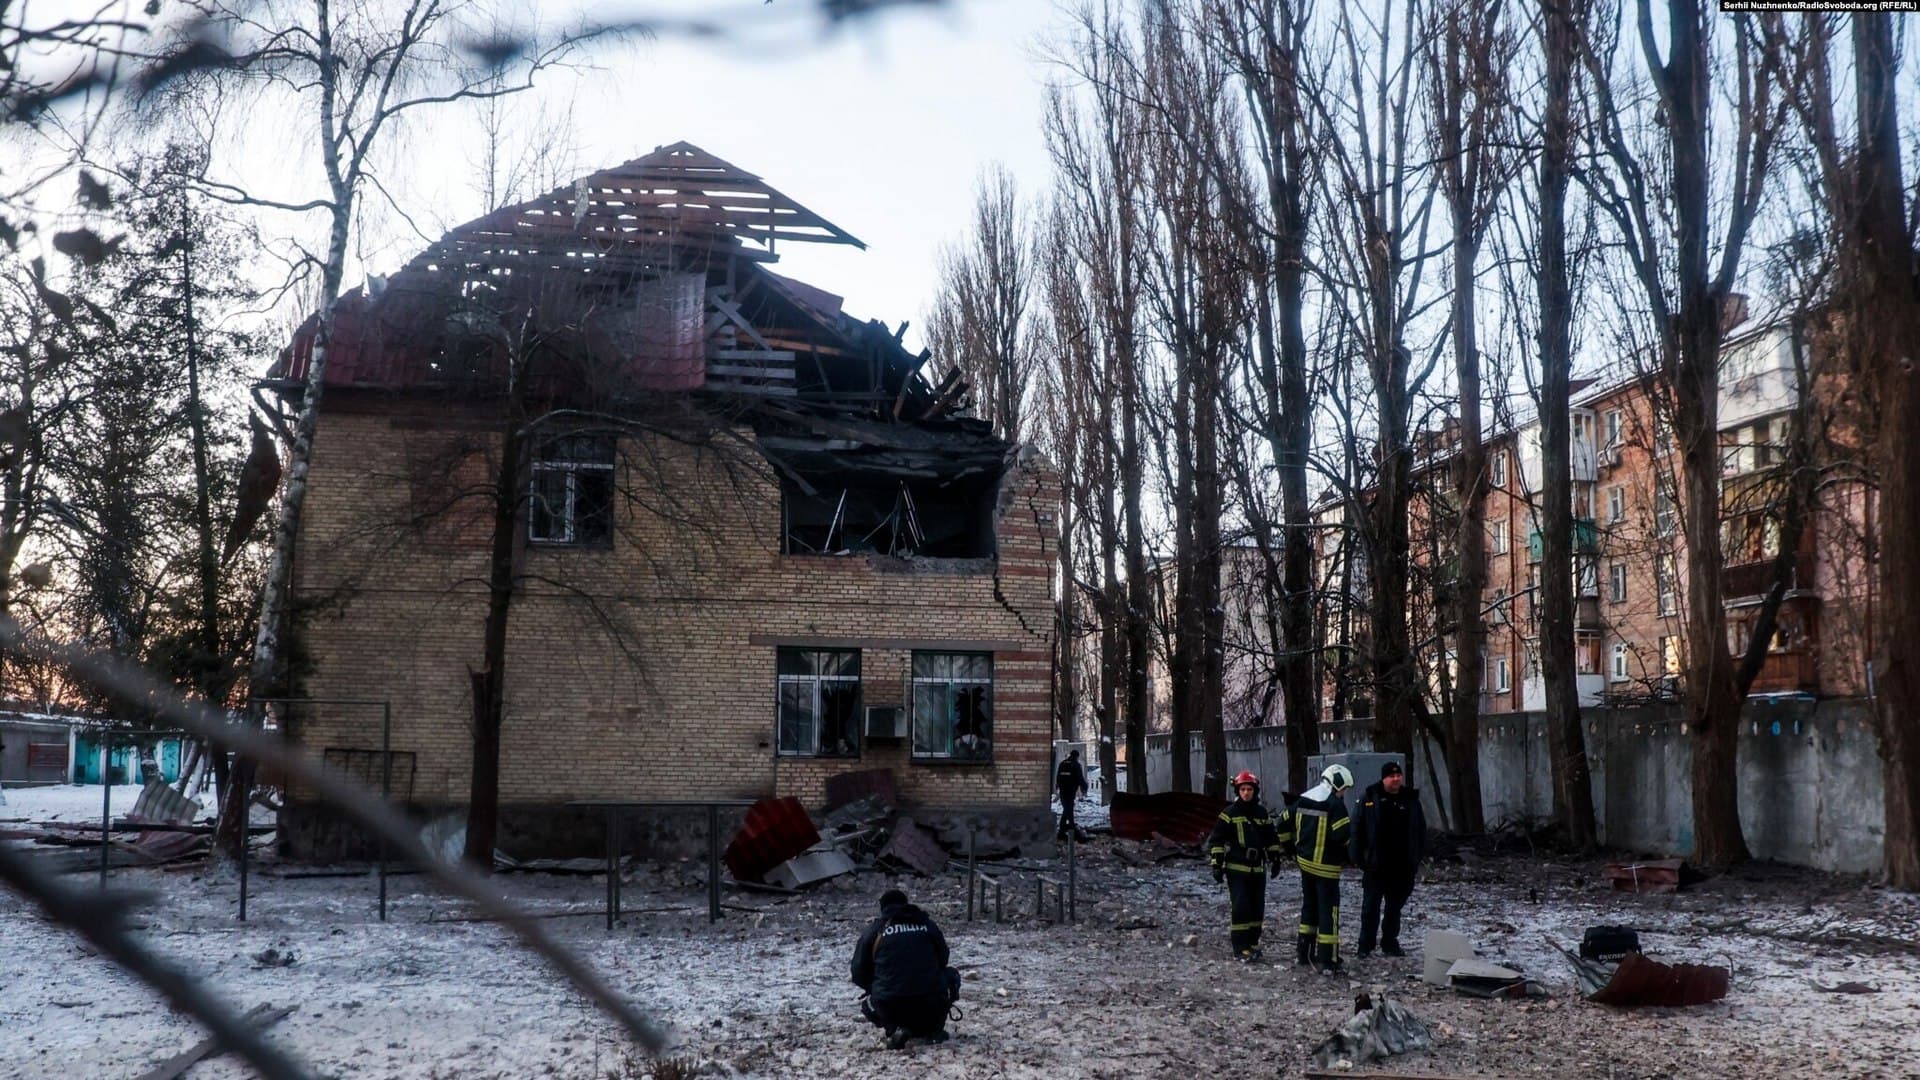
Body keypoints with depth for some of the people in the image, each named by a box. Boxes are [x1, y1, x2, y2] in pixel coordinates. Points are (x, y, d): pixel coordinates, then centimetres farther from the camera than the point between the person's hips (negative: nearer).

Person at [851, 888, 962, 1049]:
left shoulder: (875, 929, 11)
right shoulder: (927, 924, 15)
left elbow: (859, 973, 13)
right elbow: (943, 960, 25)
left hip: (890, 1007, -1)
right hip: (932, 1005, 1)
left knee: (868, 1002, 32)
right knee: (951, 975, 30)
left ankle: (895, 1028, 2)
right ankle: (934, 1029, 18)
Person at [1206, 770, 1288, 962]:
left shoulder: (1262, 814, 8)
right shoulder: (1229, 813, -5)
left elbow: (1272, 838, 21)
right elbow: (1216, 840, -5)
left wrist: (1275, 858, 18)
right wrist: (1217, 864, -10)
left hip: (1258, 869, 5)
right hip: (1236, 869, -5)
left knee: (1257, 907, 9)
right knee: (1240, 907, -11)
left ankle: (1253, 943, 21)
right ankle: (1240, 949, -7)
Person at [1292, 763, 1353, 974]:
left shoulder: (1304, 800, 7)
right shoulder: (1335, 804, -16)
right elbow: (1342, 834, -23)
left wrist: (1293, 849, 23)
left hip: (1305, 862, 7)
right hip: (1326, 867, -7)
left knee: (1309, 907, 20)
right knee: (1328, 911, -3)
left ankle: (1302, 952, 27)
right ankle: (1327, 961, -5)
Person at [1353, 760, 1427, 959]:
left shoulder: (1411, 800, 5)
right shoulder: (1370, 799, -4)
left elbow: (1420, 830, 11)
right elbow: (1358, 829, -3)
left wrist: (1417, 857, 5)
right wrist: (1359, 857, -7)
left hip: (1402, 866, 3)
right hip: (1375, 866, -3)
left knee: (1395, 906, 12)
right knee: (1370, 906, 1)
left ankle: (1390, 943, 22)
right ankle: (1365, 945, 8)